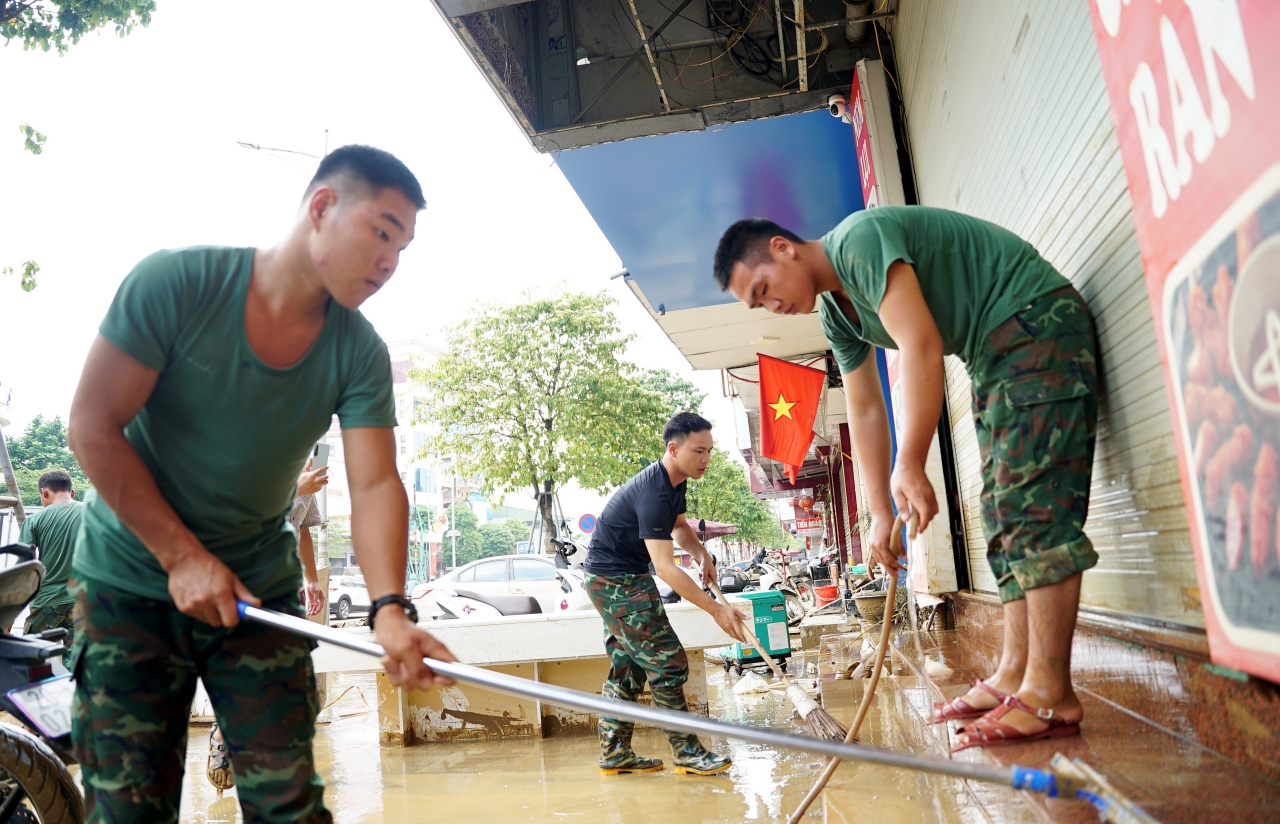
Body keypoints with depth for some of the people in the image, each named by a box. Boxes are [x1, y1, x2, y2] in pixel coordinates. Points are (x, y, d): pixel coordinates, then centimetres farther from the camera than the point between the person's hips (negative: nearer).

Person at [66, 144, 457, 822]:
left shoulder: (360, 354, -9)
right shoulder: (175, 283, -17)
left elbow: (375, 486, -16)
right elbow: (92, 429, -15)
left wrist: (389, 608, -32)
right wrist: (184, 557, -18)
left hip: (259, 589, 2)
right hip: (130, 578, -2)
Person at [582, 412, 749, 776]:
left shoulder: (674, 482, 3)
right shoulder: (653, 493, -29)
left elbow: (679, 526, 22)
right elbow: (665, 568, -32)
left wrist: (701, 553, 0)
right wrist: (716, 609, -32)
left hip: (625, 579, 10)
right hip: (615, 582, -10)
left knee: (627, 666, 13)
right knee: (667, 662, -8)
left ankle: (614, 753, 21)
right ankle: (687, 752, 2)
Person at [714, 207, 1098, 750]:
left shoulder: (860, 239, -19)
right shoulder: (836, 313, 10)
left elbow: (922, 346, -28)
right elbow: (865, 412, 9)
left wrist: (909, 467, -26)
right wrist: (881, 513, 5)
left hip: (1038, 321, -10)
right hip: (995, 355, 10)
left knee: (1034, 505, -16)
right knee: (1005, 516, 6)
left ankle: (1049, 695, -14)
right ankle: (1014, 676, 10)